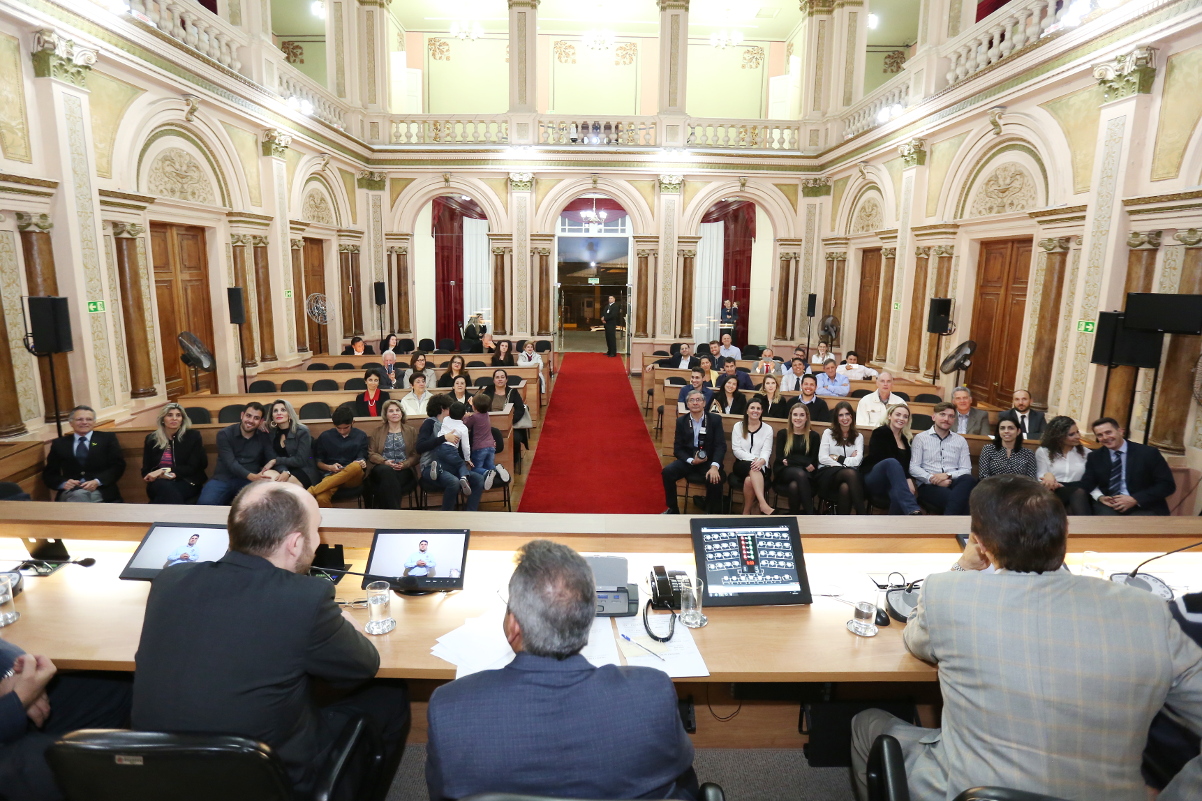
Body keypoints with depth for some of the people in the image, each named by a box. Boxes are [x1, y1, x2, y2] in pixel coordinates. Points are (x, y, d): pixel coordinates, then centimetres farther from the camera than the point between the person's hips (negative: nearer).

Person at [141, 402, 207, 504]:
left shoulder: (193, 436, 5)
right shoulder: (151, 438, 14)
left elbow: (193, 468, -1)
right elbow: (146, 469, 13)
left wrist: (165, 471, -13)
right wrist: (161, 475, -11)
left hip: (186, 482, -2)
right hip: (159, 482, 2)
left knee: (167, 492, -38)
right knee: (165, 487, -37)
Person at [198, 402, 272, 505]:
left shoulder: (264, 437, 7)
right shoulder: (224, 434, -1)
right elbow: (231, 463, -15)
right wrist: (252, 476, -31)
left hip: (250, 482, -1)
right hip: (223, 479, 1)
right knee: (205, 503, -30)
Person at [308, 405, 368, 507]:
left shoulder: (361, 436, 11)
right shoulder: (325, 436, 11)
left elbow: (362, 458, 9)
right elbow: (318, 461, 15)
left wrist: (362, 462, -16)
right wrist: (329, 467, -6)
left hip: (354, 477, 1)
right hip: (331, 475, -1)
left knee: (356, 466, -39)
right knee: (321, 498, -38)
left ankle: (311, 491, -34)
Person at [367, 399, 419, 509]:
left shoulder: (411, 431, 18)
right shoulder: (378, 431, 20)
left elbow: (415, 455, 9)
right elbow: (371, 454, 10)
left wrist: (404, 464, -12)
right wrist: (385, 462, -10)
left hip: (404, 470, 0)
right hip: (382, 468, 0)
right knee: (387, 472, -38)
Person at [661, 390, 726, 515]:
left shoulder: (715, 419, -2)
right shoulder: (681, 421, 3)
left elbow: (720, 445, -9)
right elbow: (677, 449, 2)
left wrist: (714, 466, -26)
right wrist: (691, 460, -18)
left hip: (709, 461, -2)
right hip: (688, 460, 2)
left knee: (715, 479, -31)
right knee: (667, 472, -22)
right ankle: (673, 509, -2)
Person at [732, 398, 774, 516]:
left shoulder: (768, 429, 9)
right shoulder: (738, 426, 9)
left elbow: (766, 451, -2)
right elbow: (736, 449, -1)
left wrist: (761, 461, -27)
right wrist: (753, 459, -17)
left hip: (762, 467, 0)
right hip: (742, 464, 0)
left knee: (749, 480, -34)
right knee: (753, 468, -37)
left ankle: (746, 512, -27)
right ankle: (763, 505, -46)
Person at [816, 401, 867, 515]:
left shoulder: (858, 437, 18)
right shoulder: (828, 433, 14)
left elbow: (857, 461, 1)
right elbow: (822, 458, -1)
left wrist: (837, 458, -1)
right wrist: (848, 461, -6)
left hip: (849, 475, 1)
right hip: (828, 473, -1)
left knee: (845, 487, -39)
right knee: (850, 473, -37)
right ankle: (863, 515, -41)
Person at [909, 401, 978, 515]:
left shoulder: (961, 441, 21)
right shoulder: (920, 438, 11)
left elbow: (966, 470, 10)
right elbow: (913, 467, 1)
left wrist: (948, 475, -10)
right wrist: (932, 479, -15)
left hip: (954, 483, 4)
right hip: (929, 486, -4)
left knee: (968, 480, -35)